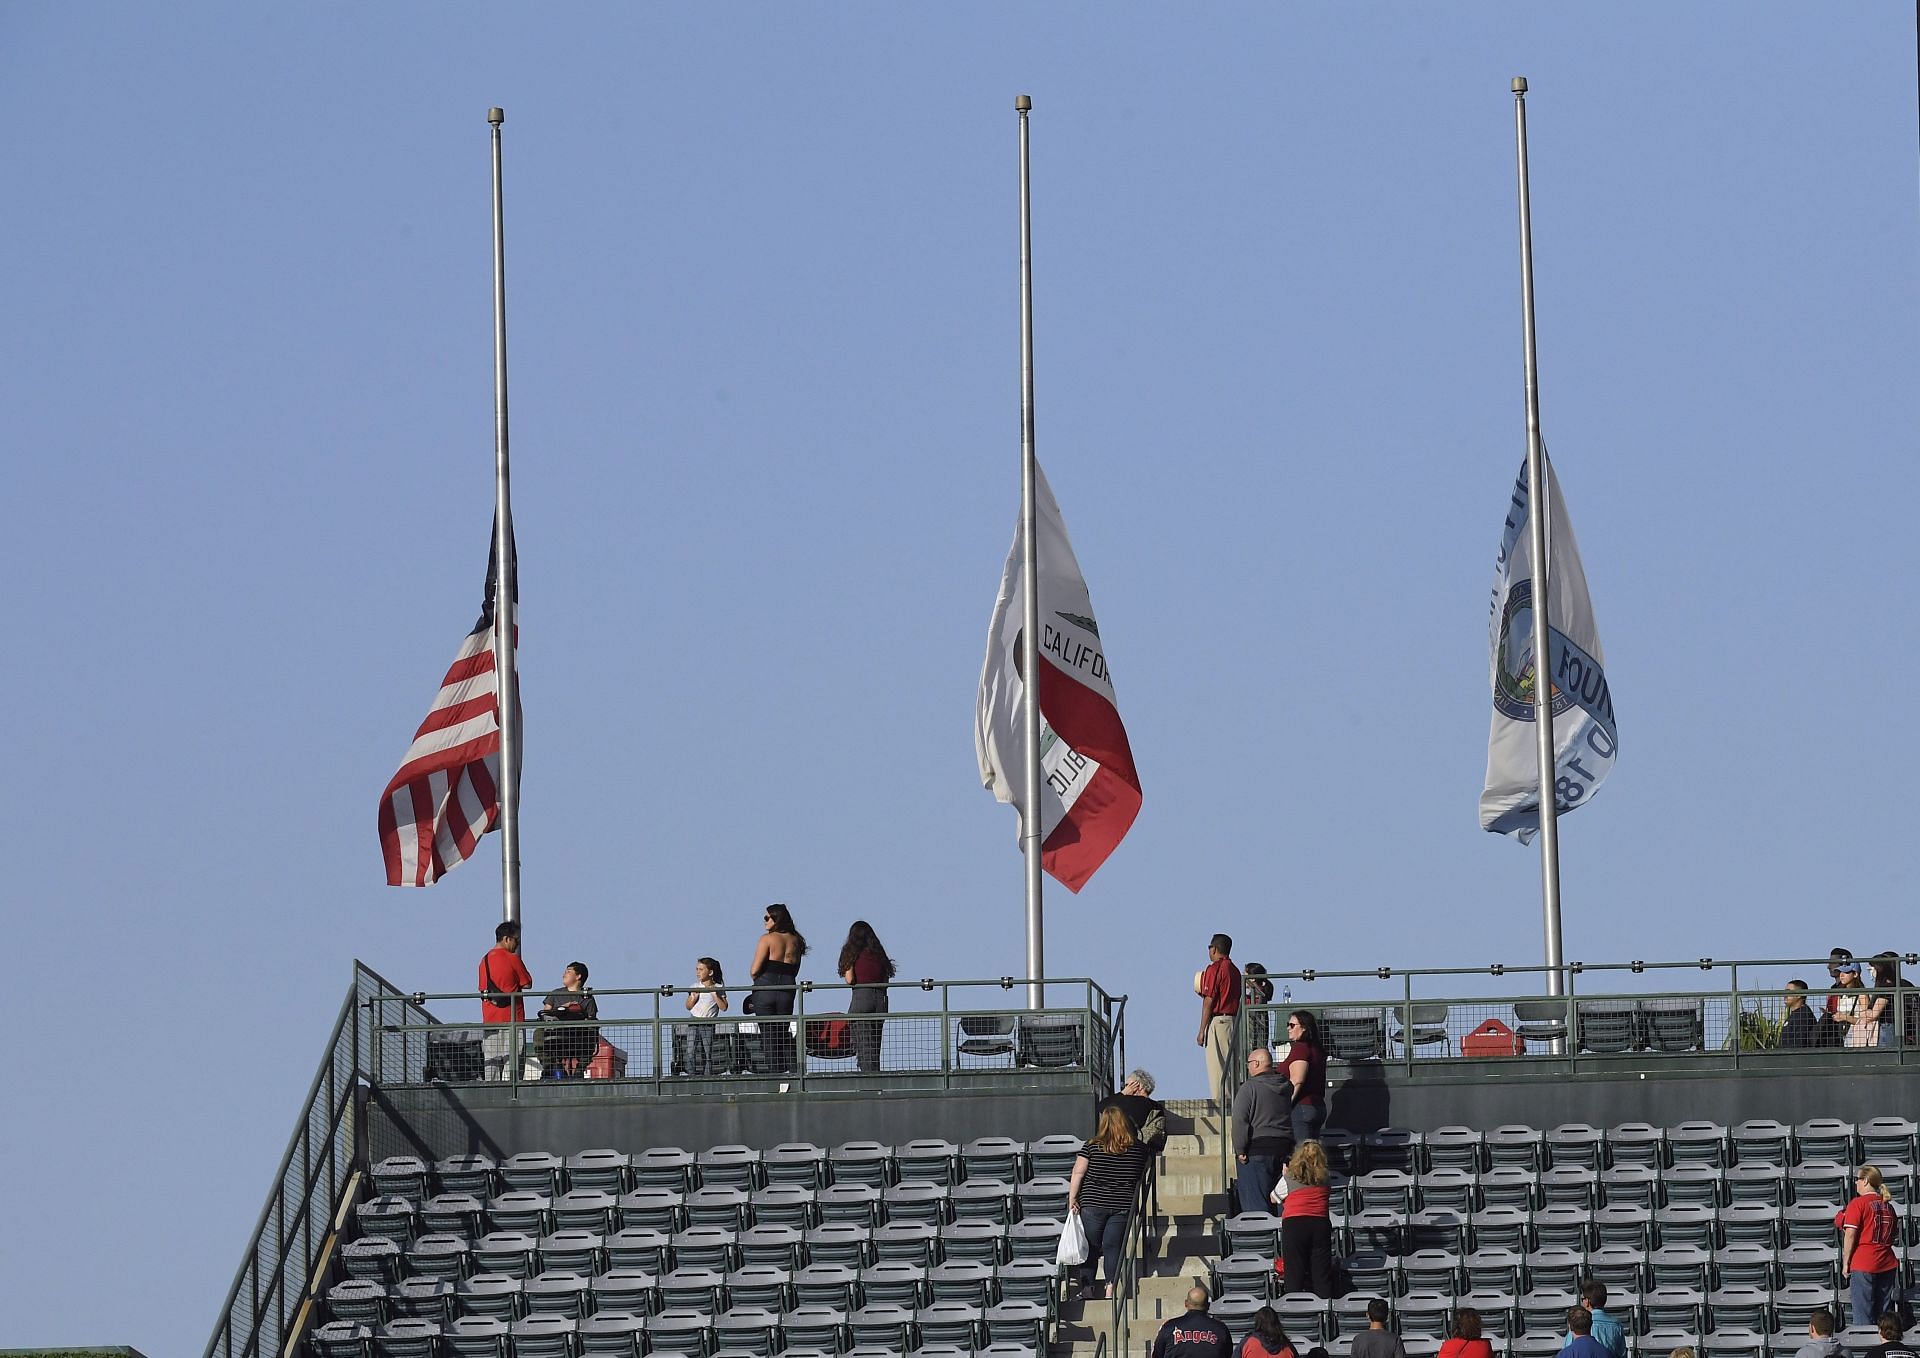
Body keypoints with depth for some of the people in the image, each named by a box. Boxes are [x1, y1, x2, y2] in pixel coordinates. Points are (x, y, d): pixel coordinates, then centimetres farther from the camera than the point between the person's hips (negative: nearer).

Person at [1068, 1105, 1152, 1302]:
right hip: (1122, 1205, 1)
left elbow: (1078, 1173, -4)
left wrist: (1072, 1198, 0)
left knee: (1090, 1247, 8)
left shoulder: (1093, 1145, -4)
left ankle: (1087, 1286, 5)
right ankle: (1111, 1285, -4)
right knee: (1113, 1247, 4)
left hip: (1092, 1204, -1)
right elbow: (1141, 1176, 12)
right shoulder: (1138, 1149, 1)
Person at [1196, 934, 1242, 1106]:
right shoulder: (1234, 970, 14)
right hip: (1234, 1019, 8)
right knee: (1230, 1065, 9)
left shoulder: (1215, 969, -8)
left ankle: (1219, 1103, -9)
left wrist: (1202, 1031, -8)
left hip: (1218, 1020, -8)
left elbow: (1209, 1002, -11)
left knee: (1216, 1067, -6)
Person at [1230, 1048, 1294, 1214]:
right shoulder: (1286, 1087, 10)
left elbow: (1240, 1120, -13)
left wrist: (1240, 1150, -10)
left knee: (1255, 1203, -5)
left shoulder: (1249, 1087, -10)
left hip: (1257, 1150, -6)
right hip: (1284, 1149, 6)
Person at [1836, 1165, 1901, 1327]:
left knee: (1863, 1316, -3)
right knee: (1884, 1316, 9)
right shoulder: (1887, 1205, 10)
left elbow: (1850, 1235, -12)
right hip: (1887, 1265, 6)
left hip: (1863, 1264, -6)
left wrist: (1845, 1263, -6)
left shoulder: (1858, 1204, -8)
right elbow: (1895, 1235, 16)